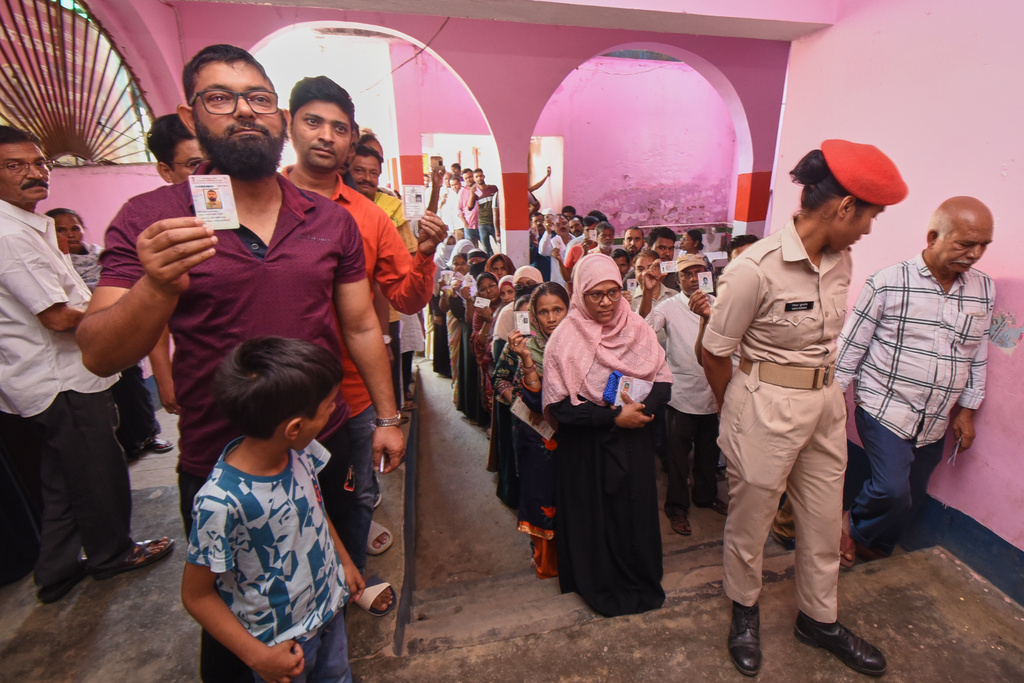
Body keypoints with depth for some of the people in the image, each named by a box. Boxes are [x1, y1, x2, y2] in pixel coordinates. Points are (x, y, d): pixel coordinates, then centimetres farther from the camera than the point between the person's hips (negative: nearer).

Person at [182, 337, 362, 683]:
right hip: (280, 641, -5)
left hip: (330, 603, 5)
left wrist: (344, 560, 12)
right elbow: (196, 595, -19)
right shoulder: (221, 502, -34)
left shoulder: (299, 449, -17)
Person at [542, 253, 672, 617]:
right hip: (587, 447, -3)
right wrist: (614, 416, -19)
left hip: (635, 441, 3)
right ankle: (602, 587, 36)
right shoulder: (565, 338, -11)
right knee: (595, 516, 10)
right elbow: (559, 405, -15)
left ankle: (641, 581, 39)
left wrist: (643, 407, -18)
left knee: (637, 509, 13)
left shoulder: (638, 328, 0)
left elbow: (664, 381, 2)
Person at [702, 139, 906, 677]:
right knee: (751, 518, 13)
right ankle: (745, 610, 41)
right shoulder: (757, 268, -22)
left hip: (825, 403, 7)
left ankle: (819, 619, 46)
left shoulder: (840, 261, 3)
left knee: (825, 518, 21)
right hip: (766, 407, -7)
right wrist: (735, 412, 1)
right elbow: (714, 352, -14)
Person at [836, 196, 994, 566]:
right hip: (883, 409, -5)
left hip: (935, 422, 6)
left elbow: (978, 356, 13)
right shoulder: (887, 282, -11)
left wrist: (967, 410, 13)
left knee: (911, 498, 14)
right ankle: (854, 533, 15)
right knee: (893, 490, -16)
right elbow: (851, 346, -8)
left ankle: (876, 548, 38)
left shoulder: (984, 290, 5)